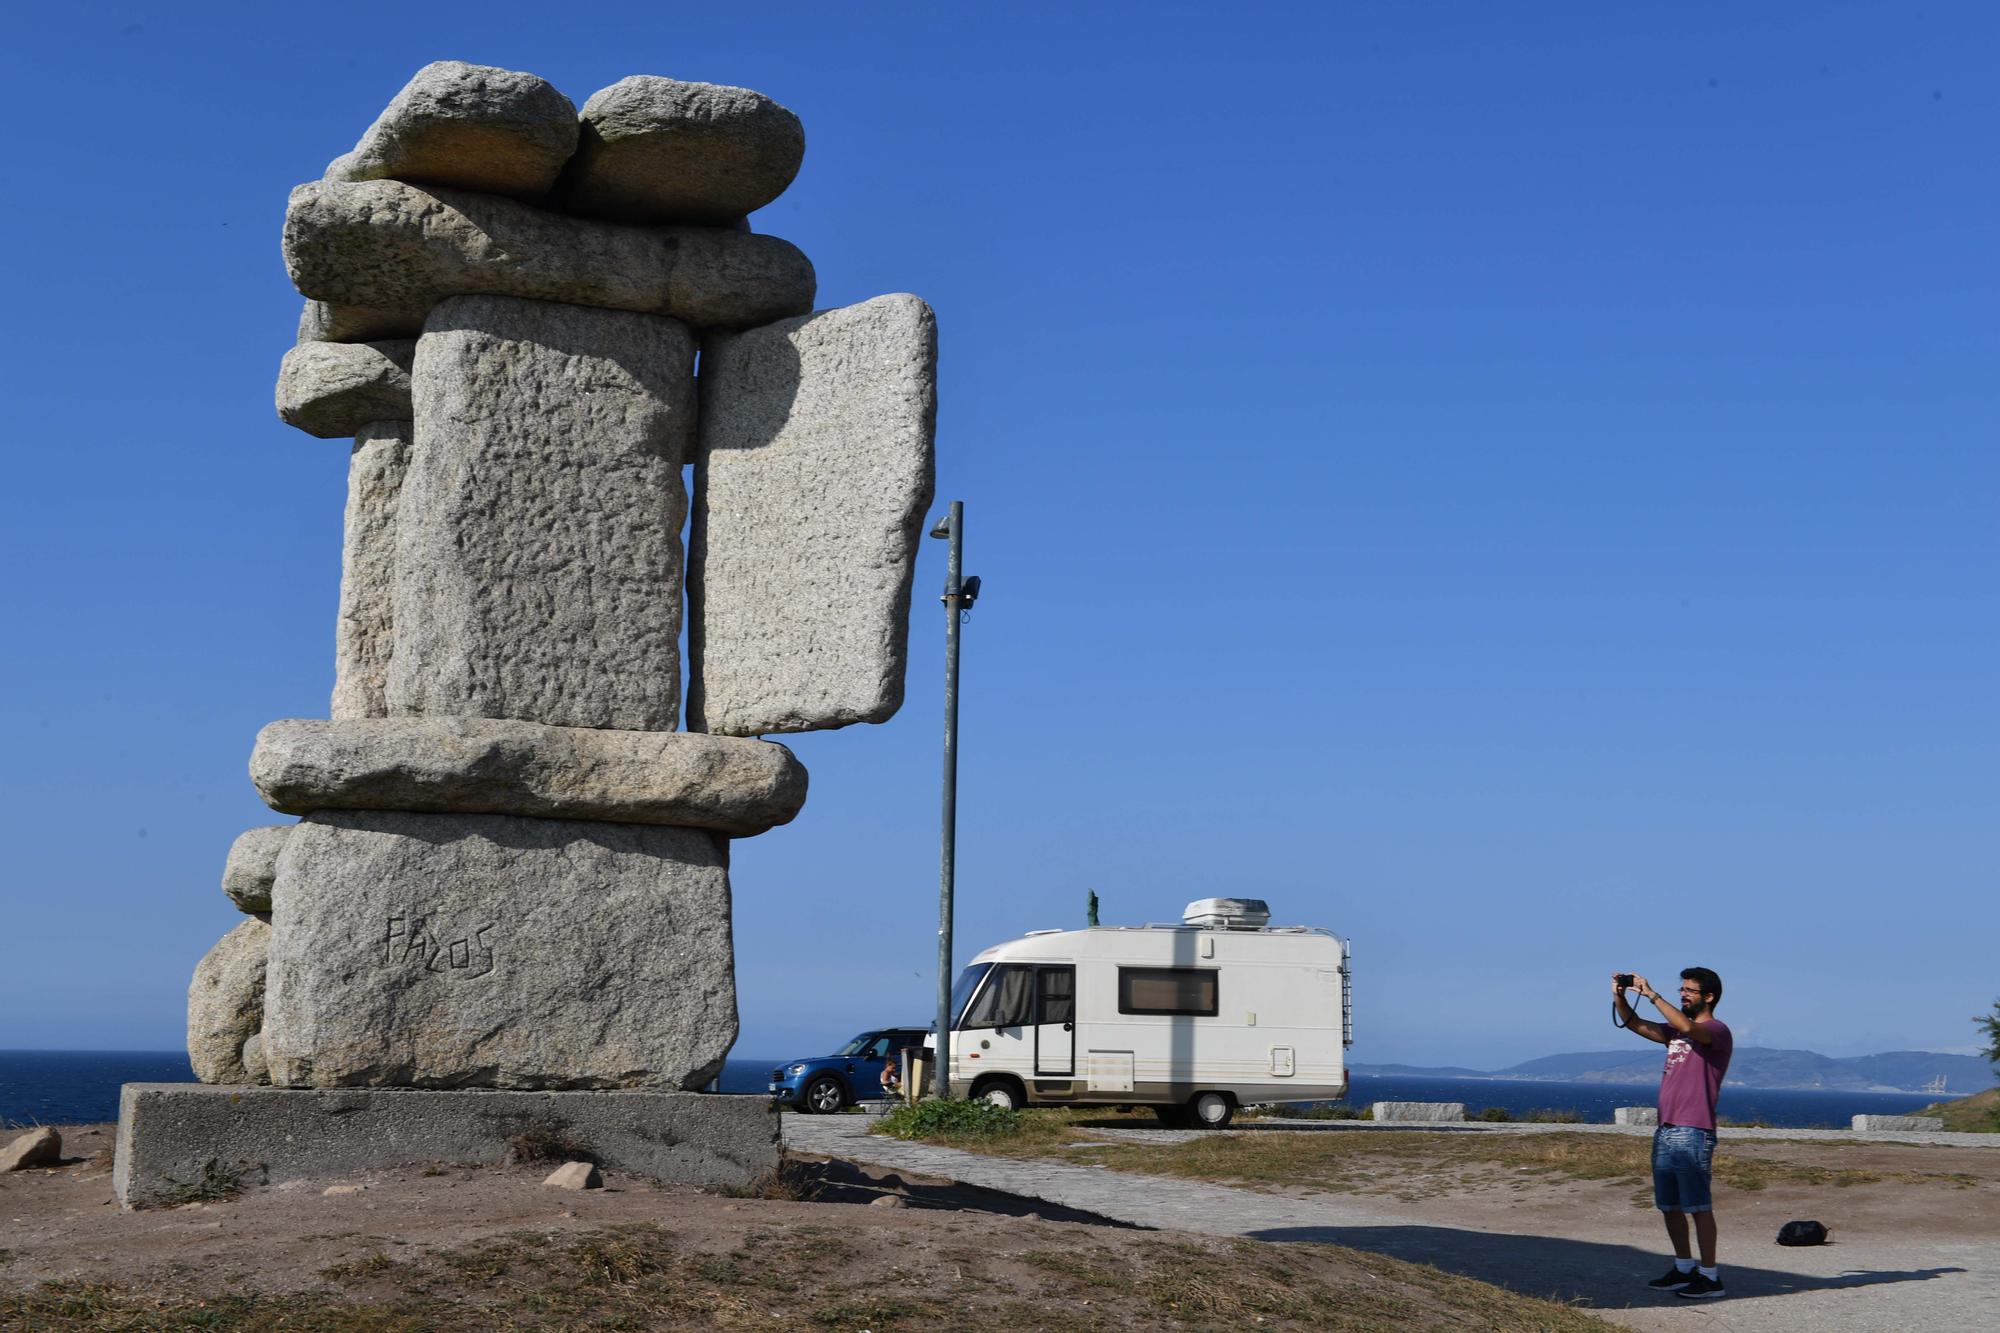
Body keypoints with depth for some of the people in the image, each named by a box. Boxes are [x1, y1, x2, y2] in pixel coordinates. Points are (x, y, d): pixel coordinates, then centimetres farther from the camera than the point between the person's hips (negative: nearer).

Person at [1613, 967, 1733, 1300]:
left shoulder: (1718, 1031, -6)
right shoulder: (1676, 1031, 19)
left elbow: (1687, 1027, -27)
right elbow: (1634, 1023, 17)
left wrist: (1652, 994, -23)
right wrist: (1619, 996, -1)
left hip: (1693, 1133, -9)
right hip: (1665, 1131, 9)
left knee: (1698, 1205, -8)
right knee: (1669, 1205, 13)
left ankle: (1710, 1276, -4)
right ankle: (1684, 1268, 24)